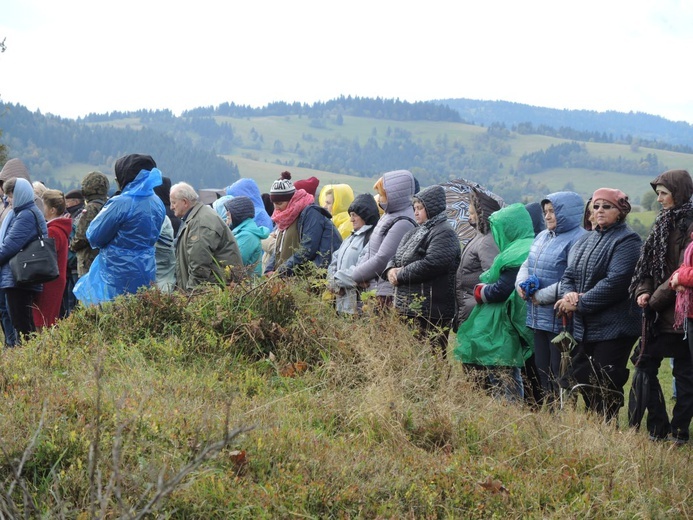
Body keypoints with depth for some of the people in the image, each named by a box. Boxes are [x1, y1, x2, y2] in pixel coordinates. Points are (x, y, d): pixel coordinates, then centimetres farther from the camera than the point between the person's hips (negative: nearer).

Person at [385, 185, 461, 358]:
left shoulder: (444, 233, -9)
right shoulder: (416, 232, 21)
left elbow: (430, 265, -22)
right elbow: (395, 257, 24)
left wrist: (400, 275, -12)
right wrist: (391, 269, -1)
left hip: (430, 314, -9)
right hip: (409, 310, 9)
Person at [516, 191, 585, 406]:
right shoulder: (542, 237, 15)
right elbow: (526, 265, 22)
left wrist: (542, 296, -18)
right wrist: (521, 284, 0)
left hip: (560, 322, -9)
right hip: (538, 318, 9)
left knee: (559, 377, -3)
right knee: (541, 371, 14)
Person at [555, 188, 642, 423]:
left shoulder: (627, 241, -9)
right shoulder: (585, 240, 16)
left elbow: (615, 282, -19)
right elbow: (569, 274, 13)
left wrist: (580, 303, -17)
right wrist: (569, 294, -10)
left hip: (613, 329, -8)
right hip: (584, 328, 8)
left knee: (606, 386, -7)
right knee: (582, 379, 11)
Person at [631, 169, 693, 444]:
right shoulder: (666, 222, 13)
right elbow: (648, 264, 14)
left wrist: (655, 300, -13)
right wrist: (643, 291, -4)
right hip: (660, 314, 9)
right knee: (645, 364, 7)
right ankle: (657, 427, 12)